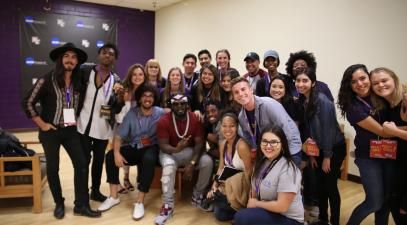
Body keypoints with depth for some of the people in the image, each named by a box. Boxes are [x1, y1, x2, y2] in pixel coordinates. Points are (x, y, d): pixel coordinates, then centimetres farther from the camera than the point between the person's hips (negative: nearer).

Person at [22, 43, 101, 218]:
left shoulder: (78, 82, 4)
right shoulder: (47, 80, -11)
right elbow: (27, 103, -10)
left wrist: (76, 119, 8)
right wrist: (41, 124, -10)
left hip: (71, 130, 4)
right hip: (50, 131, -4)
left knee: (81, 164, -1)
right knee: (53, 168, 7)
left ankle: (81, 205, 9)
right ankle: (59, 204, 26)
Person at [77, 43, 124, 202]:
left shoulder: (116, 80, 2)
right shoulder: (85, 72, -2)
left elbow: (117, 110, 0)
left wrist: (119, 95, -17)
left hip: (103, 128, 2)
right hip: (84, 125, -2)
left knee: (99, 160, 14)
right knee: (84, 159, 1)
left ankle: (95, 191, 30)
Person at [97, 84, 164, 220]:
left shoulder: (160, 113, -9)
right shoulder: (132, 113, -2)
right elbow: (119, 136, -6)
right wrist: (117, 153, -21)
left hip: (151, 148, -4)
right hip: (133, 147, 4)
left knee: (148, 159, -37)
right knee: (110, 156, -16)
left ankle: (140, 202, -24)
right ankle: (114, 197, -3)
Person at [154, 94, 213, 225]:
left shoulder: (195, 119, -11)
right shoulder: (164, 121, -15)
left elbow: (199, 143, -13)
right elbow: (163, 145, -18)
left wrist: (192, 163, -27)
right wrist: (176, 149, -41)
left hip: (190, 151, 2)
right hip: (170, 152, -2)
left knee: (208, 162, -24)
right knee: (169, 165, -36)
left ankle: (197, 196, 0)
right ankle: (168, 206, -23)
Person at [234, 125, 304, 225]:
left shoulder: (287, 169, -22)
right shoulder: (261, 162, 3)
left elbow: (282, 207, -24)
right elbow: (255, 187, 12)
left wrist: (256, 204, -10)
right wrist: (251, 201, -7)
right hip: (269, 211, 8)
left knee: (242, 217, -24)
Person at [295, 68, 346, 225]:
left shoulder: (322, 100, -22)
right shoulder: (302, 101, -1)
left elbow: (327, 129, -21)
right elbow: (307, 129, 3)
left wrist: (327, 157, -18)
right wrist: (311, 154, 4)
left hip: (335, 148, -7)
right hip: (319, 149, 7)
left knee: (330, 185, 0)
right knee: (319, 184, 13)